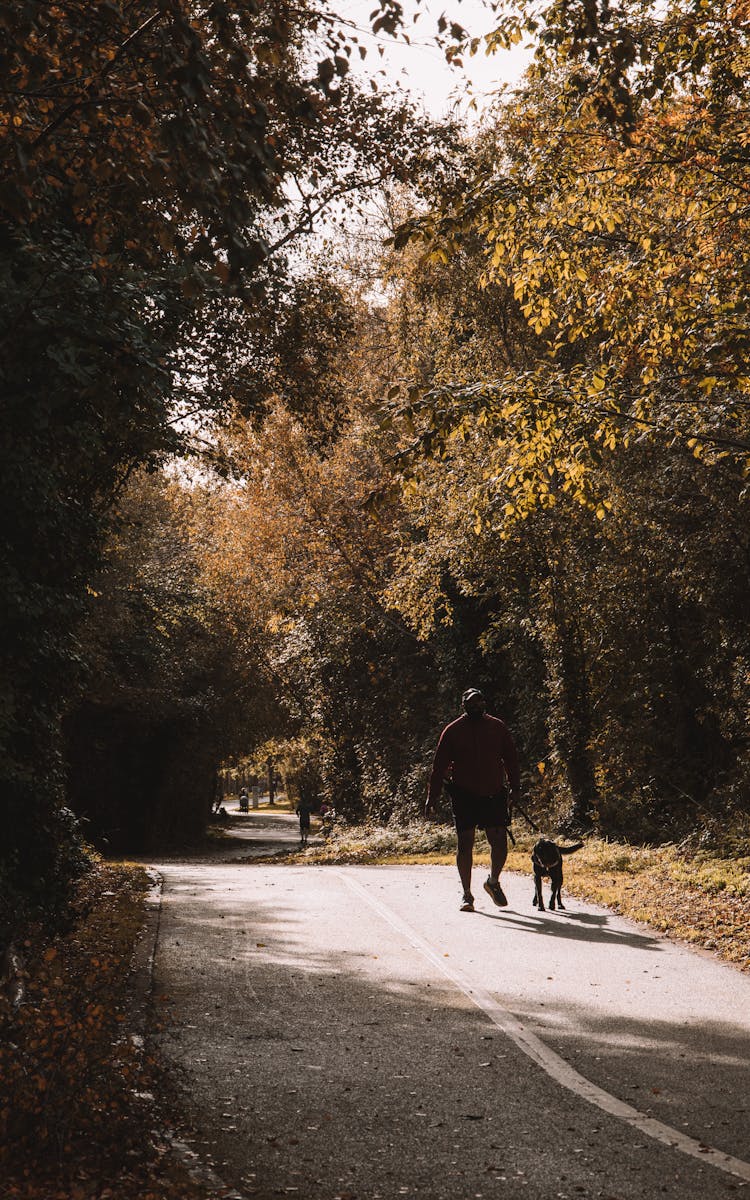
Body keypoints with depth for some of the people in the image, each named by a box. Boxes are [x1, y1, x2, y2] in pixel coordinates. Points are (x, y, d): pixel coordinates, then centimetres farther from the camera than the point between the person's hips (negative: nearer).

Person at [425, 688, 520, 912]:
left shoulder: (498, 728, 7)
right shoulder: (452, 731, 1)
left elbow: (511, 759, 11)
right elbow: (439, 765, 2)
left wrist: (514, 788, 3)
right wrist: (432, 797, -2)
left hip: (494, 795, 2)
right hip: (464, 796, -2)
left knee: (500, 844, -1)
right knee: (465, 844, -2)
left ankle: (493, 882, 25)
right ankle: (466, 894, 10)